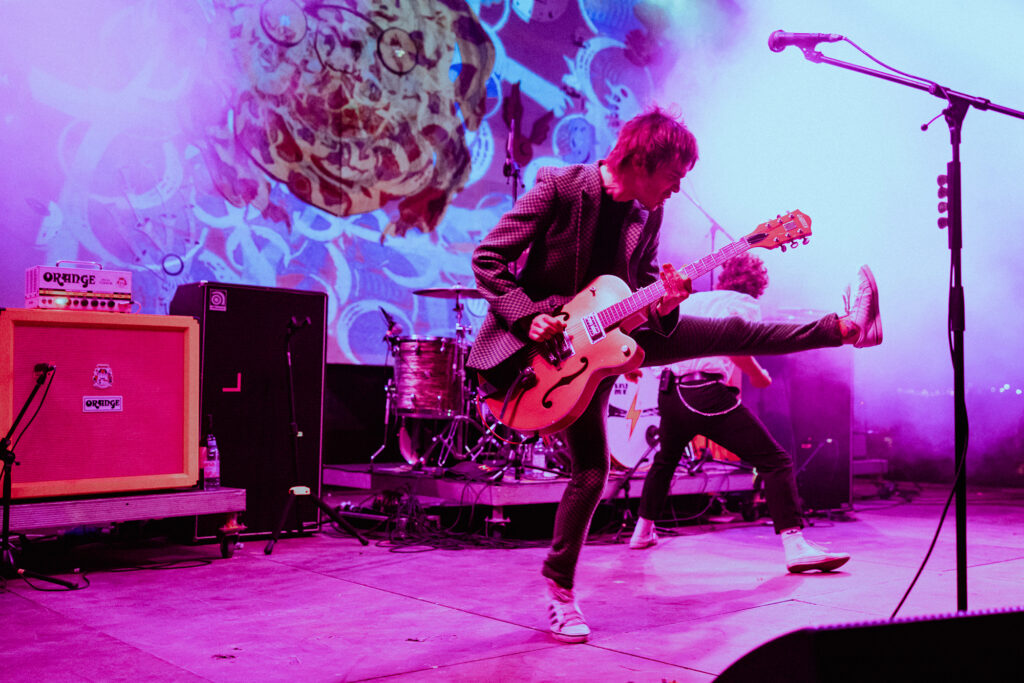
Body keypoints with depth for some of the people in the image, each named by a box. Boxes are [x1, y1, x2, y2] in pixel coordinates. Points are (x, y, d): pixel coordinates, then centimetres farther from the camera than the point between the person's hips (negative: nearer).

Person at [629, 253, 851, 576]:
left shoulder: (691, 300, 23)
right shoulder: (745, 303, 6)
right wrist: (759, 376, -1)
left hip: (670, 392, 7)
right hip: (711, 394, -6)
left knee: (665, 459, 31)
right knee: (776, 461, -4)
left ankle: (642, 531, 37)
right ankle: (795, 546, -17)